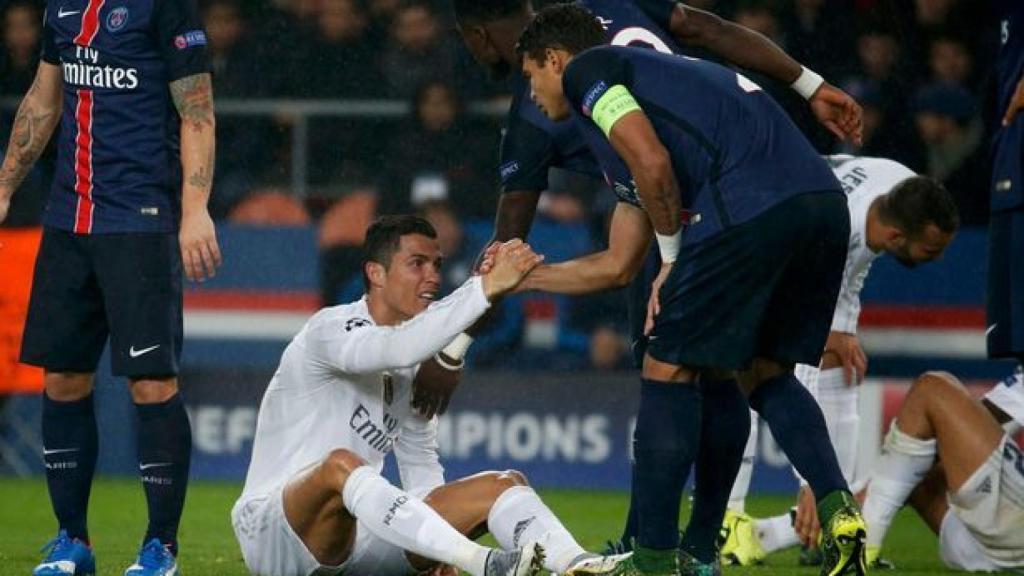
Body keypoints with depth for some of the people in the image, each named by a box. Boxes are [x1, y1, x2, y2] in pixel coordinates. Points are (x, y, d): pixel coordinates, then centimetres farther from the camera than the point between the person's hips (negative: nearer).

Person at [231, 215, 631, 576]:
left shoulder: (416, 367, 14)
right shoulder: (331, 330, -11)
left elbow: (421, 470, 17)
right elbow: (399, 349, -33)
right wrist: (484, 289, -38)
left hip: (355, 540, 8)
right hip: (272, 532, -8)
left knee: (502, 485, -5)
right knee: (340, 465, -39)